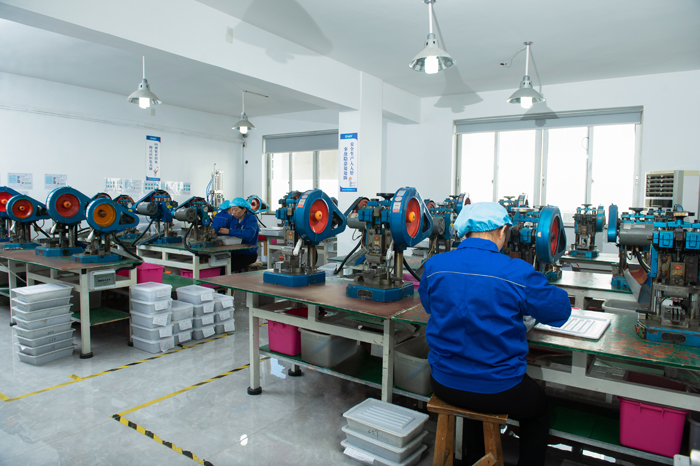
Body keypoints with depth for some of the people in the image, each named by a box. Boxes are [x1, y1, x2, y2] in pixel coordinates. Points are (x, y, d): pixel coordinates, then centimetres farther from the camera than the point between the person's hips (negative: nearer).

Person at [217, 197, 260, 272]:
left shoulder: (252, 219, -10)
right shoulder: (232, 218, 11)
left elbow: (249, 234, -29)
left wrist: (229, 232, -29)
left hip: (248, 254, -6)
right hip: (234, 252, 6)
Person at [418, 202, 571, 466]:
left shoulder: (434, 266, -9)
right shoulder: (517, 273, -19)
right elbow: (560, 311, -2)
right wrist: (523, 304, 19)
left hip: (444, 384, 4)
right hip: (498, 390, -3)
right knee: (539, 406, 31)